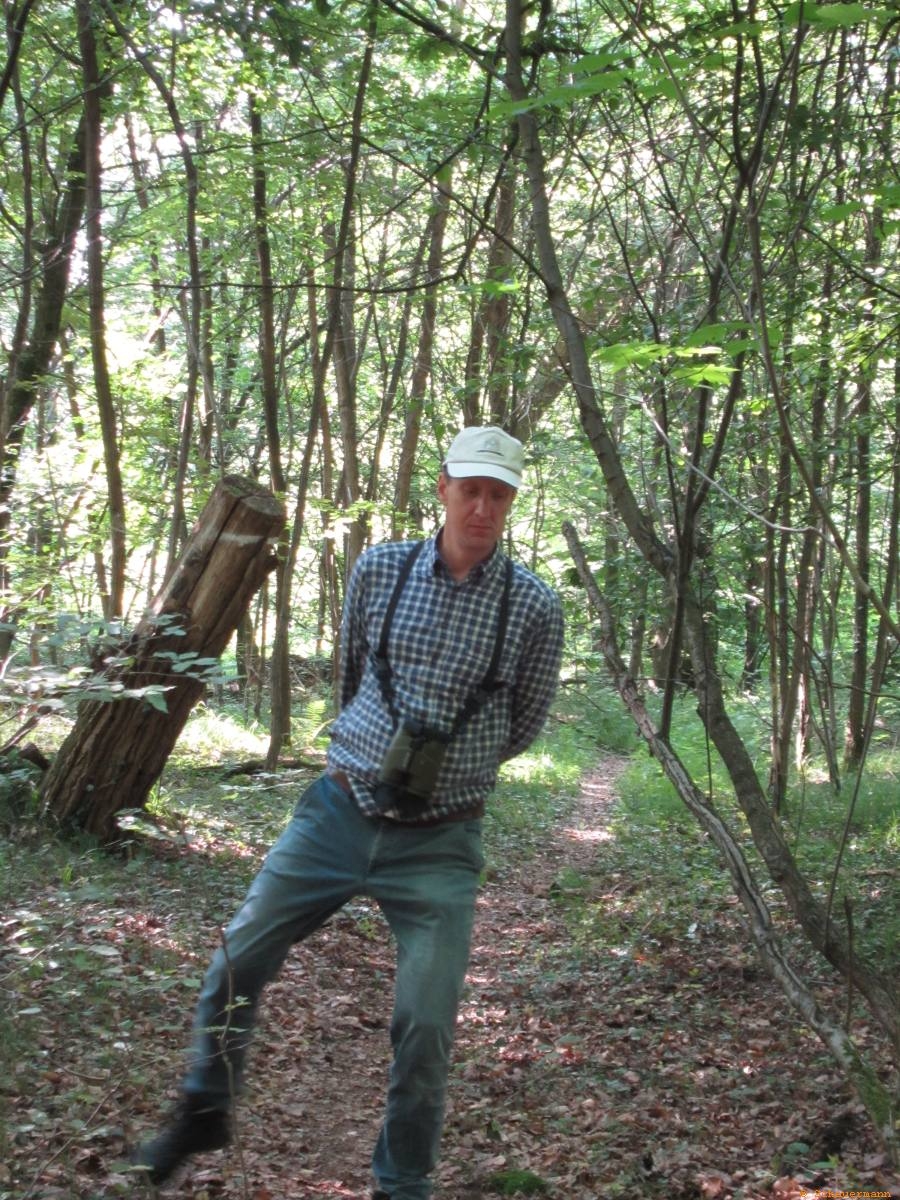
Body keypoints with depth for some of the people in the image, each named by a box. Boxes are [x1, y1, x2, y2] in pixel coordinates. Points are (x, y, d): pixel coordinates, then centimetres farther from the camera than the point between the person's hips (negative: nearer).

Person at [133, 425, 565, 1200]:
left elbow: (524, 723, 7)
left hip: (438, 844, -2)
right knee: (236, 963, 8)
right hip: (338, 813, 3)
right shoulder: (379, 570, -2)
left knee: (426, 1026, -3)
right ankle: (205, 1113, 33)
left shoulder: (534, 606, -7)